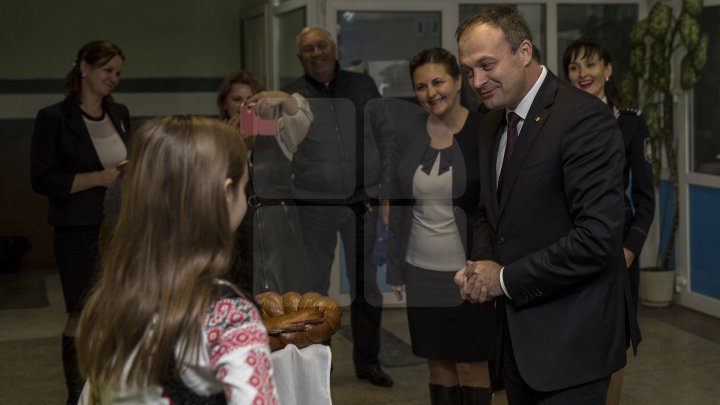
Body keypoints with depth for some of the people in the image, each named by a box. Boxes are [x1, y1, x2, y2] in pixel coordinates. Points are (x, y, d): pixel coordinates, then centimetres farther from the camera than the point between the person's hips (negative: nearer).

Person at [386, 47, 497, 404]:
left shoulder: (483, 132, -9)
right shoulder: (410, 133, 2)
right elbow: (397, 205, 8)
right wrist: (394, 268, 8)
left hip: (467, 272, -4)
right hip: (421, 271, 4)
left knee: (470, 365, 5)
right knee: (437, 364, 11)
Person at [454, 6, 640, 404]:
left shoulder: (584, 117, -17)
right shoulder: (494, 121, 9)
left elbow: (598, 236, -24)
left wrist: (506, 278, -16)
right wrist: (482, 267, -2)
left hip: (570, 341, -7)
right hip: (515, 333, 8)